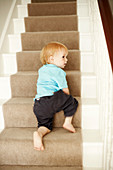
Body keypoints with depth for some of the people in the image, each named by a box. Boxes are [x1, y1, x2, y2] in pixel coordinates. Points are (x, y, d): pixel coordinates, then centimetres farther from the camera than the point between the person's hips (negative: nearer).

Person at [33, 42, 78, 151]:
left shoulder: (42, 70, 26)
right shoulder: (58, 72, 1)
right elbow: (65, 90, 3)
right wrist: (67, 98, 25)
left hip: (38, 106, 7)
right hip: (51, 100, -7)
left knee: (46, 125, 15)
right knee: (71, 101, 9)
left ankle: (39, 133, -15)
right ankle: (68, 122, 7)